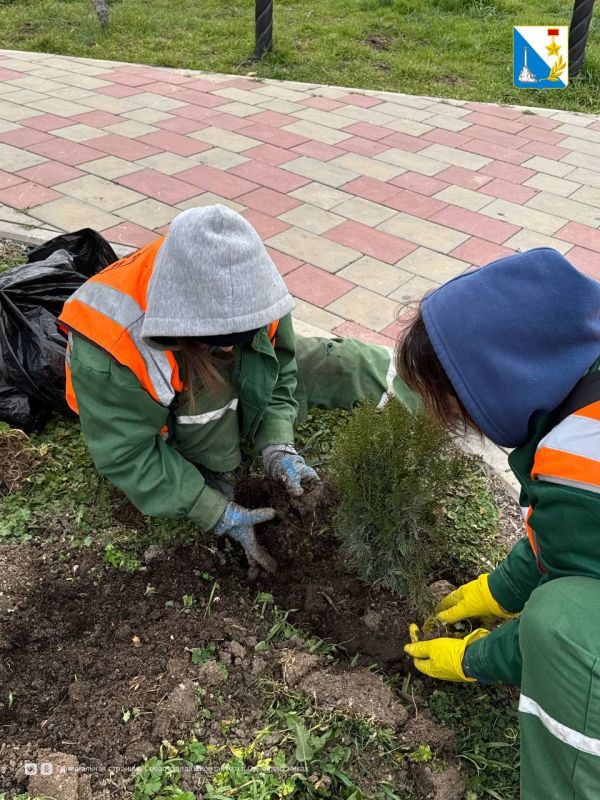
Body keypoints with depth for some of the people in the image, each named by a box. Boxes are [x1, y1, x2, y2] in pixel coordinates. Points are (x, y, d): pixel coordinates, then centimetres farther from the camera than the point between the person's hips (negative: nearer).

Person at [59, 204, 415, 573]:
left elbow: (279, 369, -13)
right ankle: (211, 478, -9)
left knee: (341, 365, -2)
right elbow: (128, 457, -29)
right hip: (163, 426, -3)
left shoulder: (245, 291, -30)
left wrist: (277, 444, -26)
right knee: (208, 390, -35)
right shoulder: (105, 352, -40)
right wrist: (218, 513, -29)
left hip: (242, 388, 3)